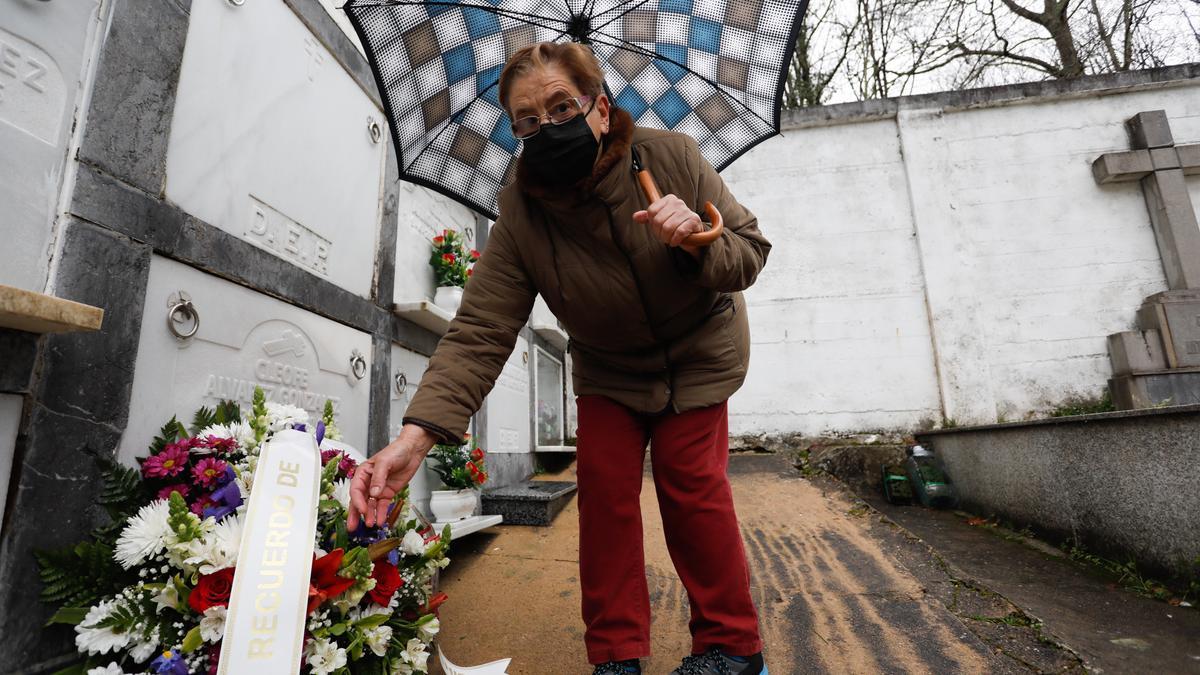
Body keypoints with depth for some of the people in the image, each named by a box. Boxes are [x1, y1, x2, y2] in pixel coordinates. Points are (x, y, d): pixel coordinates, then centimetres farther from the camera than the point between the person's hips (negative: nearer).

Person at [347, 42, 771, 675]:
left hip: (697, 353, -1)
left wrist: (698, 240, -37)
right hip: (608, 368, 2)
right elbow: (479, 333, -28)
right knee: (603, 487, -3)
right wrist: (414, 436, -40)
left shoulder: (670, 156, -21)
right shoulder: (519, 218, -21)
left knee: (691, 483, -7)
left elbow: (750, 250, -13)